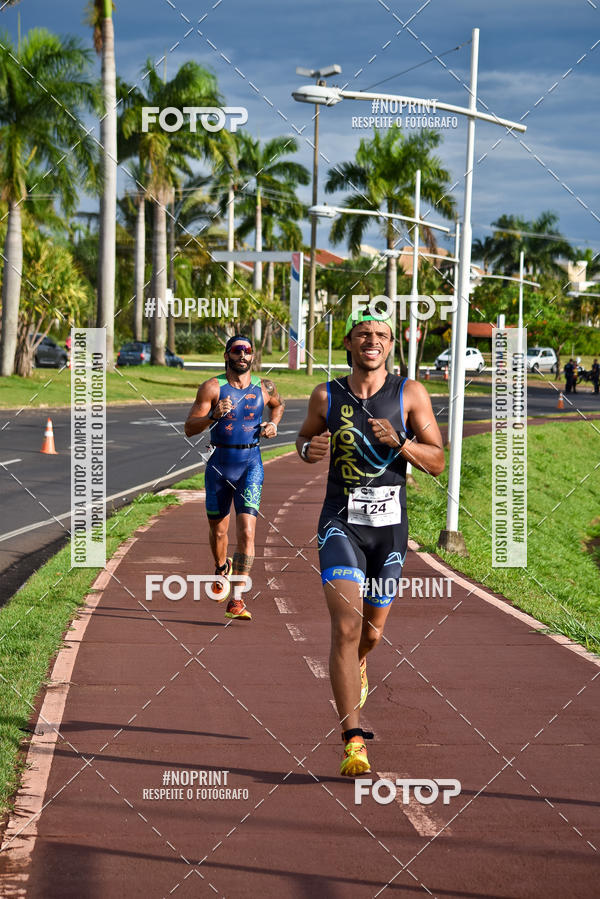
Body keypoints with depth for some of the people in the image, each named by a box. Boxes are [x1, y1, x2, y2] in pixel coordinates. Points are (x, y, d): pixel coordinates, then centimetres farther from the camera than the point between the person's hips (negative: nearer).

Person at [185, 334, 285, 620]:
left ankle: (236, 601, -13)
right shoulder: (212, 387, -5)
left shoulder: (264, 387, 4)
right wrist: (213, 415, -26)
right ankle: (222, 568, 48)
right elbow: (189, 428, -9)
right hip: (219, 465, 0)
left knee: (246, 531, -15)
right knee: (218, 530, 14)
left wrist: (273, 423, 8)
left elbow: (278, 404, 29)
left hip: (250, 466, 0)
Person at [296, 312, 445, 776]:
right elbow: (306, 436, 19)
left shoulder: (411, 394, -2)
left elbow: (438, 462, -2)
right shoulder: (326, 397, 1)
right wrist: (310, 449, -5)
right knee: (346, 625, -17)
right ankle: (354, 739, -19)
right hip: (341, 524, -1)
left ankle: (356, 666, 53)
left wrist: (400, 442, -20)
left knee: (372, 632, 15)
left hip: (390, 527, 2)